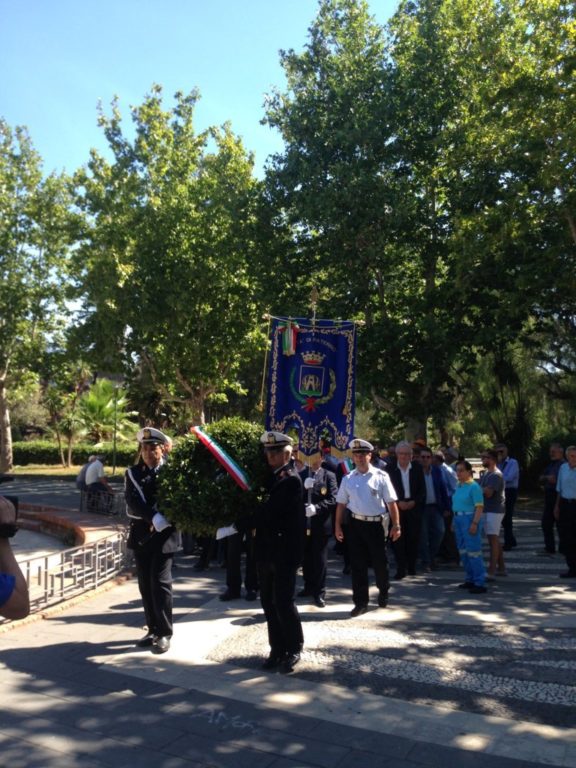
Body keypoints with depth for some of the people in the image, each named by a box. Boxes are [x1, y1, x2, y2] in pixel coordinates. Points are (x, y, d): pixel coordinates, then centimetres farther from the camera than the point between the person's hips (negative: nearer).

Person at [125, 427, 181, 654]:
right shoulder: (133, 473, 5)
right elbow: (133, 501, -10)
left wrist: (159, 521, -19)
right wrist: (154, 518, -24)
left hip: (164, 535, -4)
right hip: (141, 535, 4)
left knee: (160, 582, -5)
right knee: (145, 585, 10)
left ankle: (164, 633, 6)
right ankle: (153, 629, 22)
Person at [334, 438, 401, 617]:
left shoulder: (381, 476, -6)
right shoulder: (347, 479, 3)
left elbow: (391, 503, -5)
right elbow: (341, 504, 8)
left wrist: (396, 525, -9)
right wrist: (338, 526, 6)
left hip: (377, 524, -2)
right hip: (356, 524, 2)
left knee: (380, 562, 10)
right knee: (357, 564, 4)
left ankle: (383, 592, 38)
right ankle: (360, 602, 14)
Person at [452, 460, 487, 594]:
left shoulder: (474, 486, -13)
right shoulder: (458, 486, 12)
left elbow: (479, 507, -17)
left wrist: (475, 523, -23)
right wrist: (454, 521, 16)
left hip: (470, 519, -9)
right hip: (458, 518, 9)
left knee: (473, 551, -6)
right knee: (463, 551, 15)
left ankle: (480, 583, 0)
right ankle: (470, 579, 26)